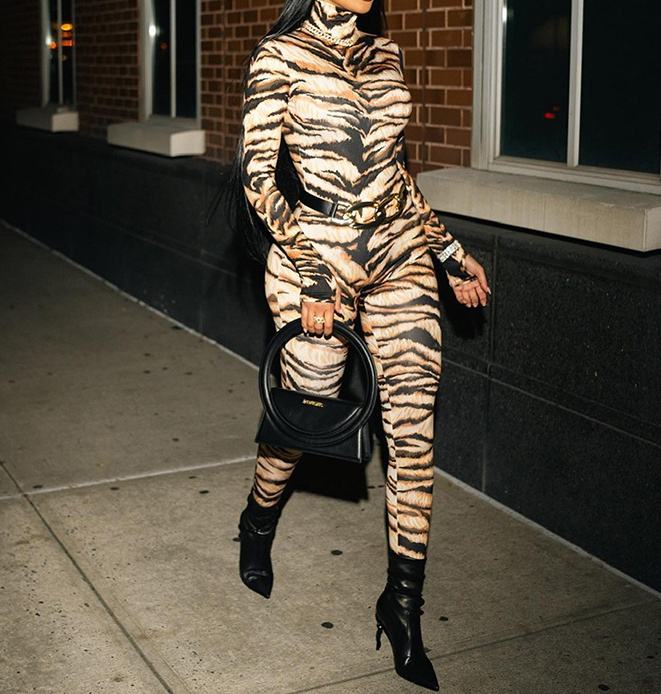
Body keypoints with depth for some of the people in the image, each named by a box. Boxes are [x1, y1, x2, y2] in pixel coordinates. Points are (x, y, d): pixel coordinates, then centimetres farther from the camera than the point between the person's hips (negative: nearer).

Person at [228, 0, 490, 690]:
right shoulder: (280, 55, -4)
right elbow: (259, 175, -8)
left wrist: (449, 251, 15)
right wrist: (309, 271, -17)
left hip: (400, 252, 5)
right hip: (317, 254, -4)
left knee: (413, 421, -1)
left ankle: (404, 602, 10)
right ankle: (258, 522, 41)